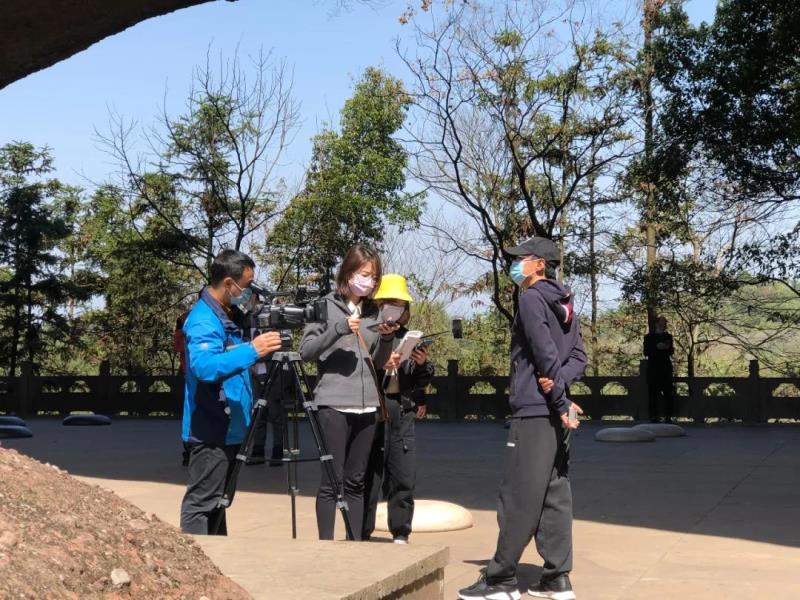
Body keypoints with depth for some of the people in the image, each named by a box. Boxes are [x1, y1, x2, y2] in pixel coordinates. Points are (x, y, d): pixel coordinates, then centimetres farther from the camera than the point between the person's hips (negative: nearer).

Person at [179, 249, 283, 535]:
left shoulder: (231, 315, 12)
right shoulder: (203, 320, -18)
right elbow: (205, 366, -34)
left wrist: (261, 348, 11)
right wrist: (252, 350, -39)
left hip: (230, 427, 10)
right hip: (211, 429, -10)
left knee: (218, 500, 17)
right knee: (201, 502, -6)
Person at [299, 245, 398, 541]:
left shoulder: (373, 311, 14)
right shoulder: (327, 305, 1)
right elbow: (306, 350, -5)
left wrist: (386, 339, -3)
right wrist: (339, 329, -16)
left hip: (367, 406, 5)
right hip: (333, 404, -5)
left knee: (356, 481, 9)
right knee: (331, 480, -4)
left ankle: (355, 543, 13)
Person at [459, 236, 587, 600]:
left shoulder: (531, 298, -9)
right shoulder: (565, 303, 17)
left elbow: (545, 353, -16)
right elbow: (578, 357, 12)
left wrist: (562, 404, -13)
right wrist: (559, 381, -5)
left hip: (534, 410, -9)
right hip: (555, 410, 9)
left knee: (518, 498, -5)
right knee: (555, 496, 8)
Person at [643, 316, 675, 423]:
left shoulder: (668, 336, 14)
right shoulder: (649, 337, 5)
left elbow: (671, 352, 12)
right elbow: (646, 352, -3)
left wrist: (668, 348, -10)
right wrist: (656, 347, -16)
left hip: (666, 367, 3)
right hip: (653, 367, -3)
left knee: (668, 391, -2)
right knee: (653, 392, -5)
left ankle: (668, 416, 1)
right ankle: (654, 415, -1)